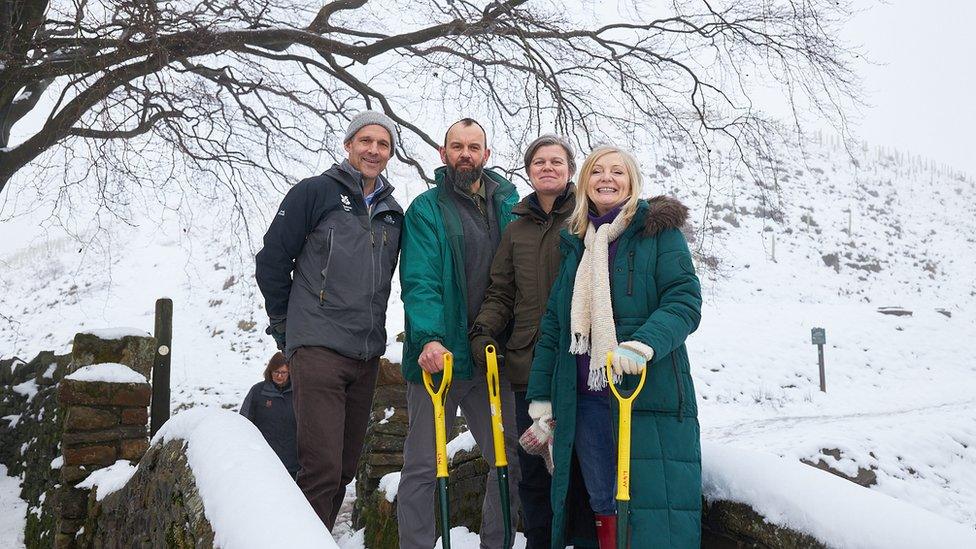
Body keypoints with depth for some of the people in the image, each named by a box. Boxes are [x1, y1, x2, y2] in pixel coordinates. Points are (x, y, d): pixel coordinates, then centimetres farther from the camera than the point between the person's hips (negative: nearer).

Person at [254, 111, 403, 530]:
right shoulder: (315, 193, -2)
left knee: (345, 469, 12)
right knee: (322, 469, -12)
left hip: (366, 357, 6)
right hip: (318, 350, -6)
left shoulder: (393, 213, 15)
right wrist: (286, 324, 3)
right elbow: (271, 260, -2)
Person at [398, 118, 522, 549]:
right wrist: (429, 338, -29)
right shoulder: (426, 210, -2)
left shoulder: (507, 204, 10)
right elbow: (419, 282, -13)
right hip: (438, 353, -4)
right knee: (423, 466, 1)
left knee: (508, 461, 11)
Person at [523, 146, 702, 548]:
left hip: (651, 395, -4)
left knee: (654, 511, -4)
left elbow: (685, 300, -8)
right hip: (586, 398, 5)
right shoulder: (575, 244, 17)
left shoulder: (658, 229, 3)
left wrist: (645, 343, -26)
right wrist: (541, 398, 11)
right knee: (604, 510, 8)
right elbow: (553, 326, 16)